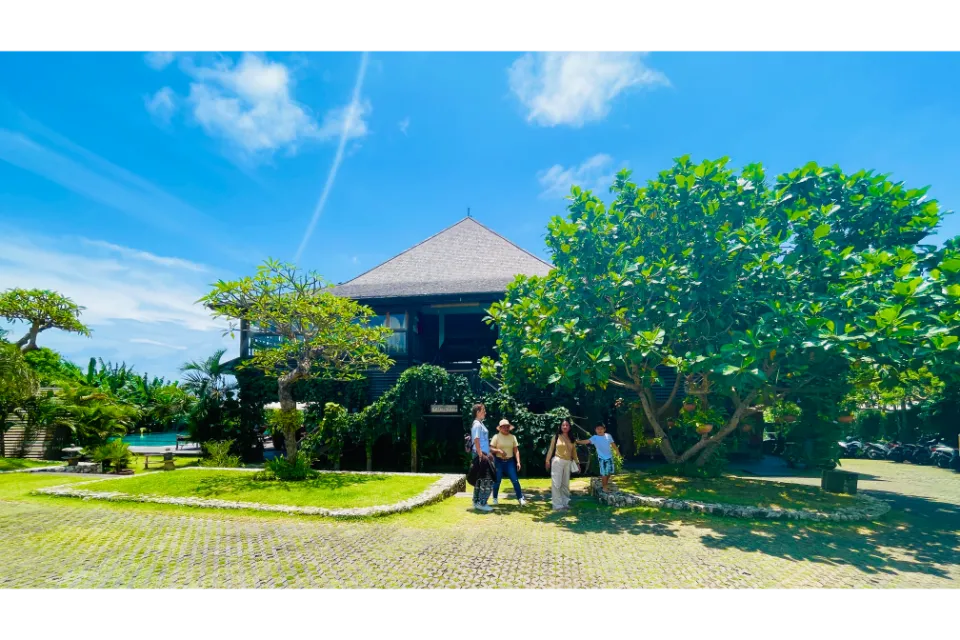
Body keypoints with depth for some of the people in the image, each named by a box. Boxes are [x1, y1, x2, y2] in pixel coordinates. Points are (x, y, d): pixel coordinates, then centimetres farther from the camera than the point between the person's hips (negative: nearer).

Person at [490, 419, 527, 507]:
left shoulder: (513, 437, 4)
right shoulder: (496, 437, -4)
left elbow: (516, 450, 4)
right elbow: (491, 449, -6)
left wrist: (518, 462, -3)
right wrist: (499, 450, -22)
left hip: (510, 461, 2)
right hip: (499, 461, -1)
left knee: (515, 480, -6)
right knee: (497, 481, 6)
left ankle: (520, 498, -2)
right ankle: (495, 498, 23)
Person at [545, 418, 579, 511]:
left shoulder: (571, 439, 11)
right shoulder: (556, 437, 0)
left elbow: (574, 451, 13)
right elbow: (551, 449, -1)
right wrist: (548, 460, -5)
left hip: (568, 462, 4)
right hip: (557, 461, -4)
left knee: (566, 484, 11)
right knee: (556, 483, -5)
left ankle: (565, 503, 20)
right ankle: (558, 505, -2)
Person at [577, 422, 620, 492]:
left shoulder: (608, 436, -5)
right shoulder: (594, 438, -15)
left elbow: (613, 444, 9)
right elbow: (587, 441, -28)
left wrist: (617, 452, 19)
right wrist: (578, 441, -45)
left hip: (610, 457, 4)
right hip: (602, 458, -4)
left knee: (610, 472, 15)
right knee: (604, 473, -2)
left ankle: (606, 483, 38)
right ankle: (604, 487, 14)